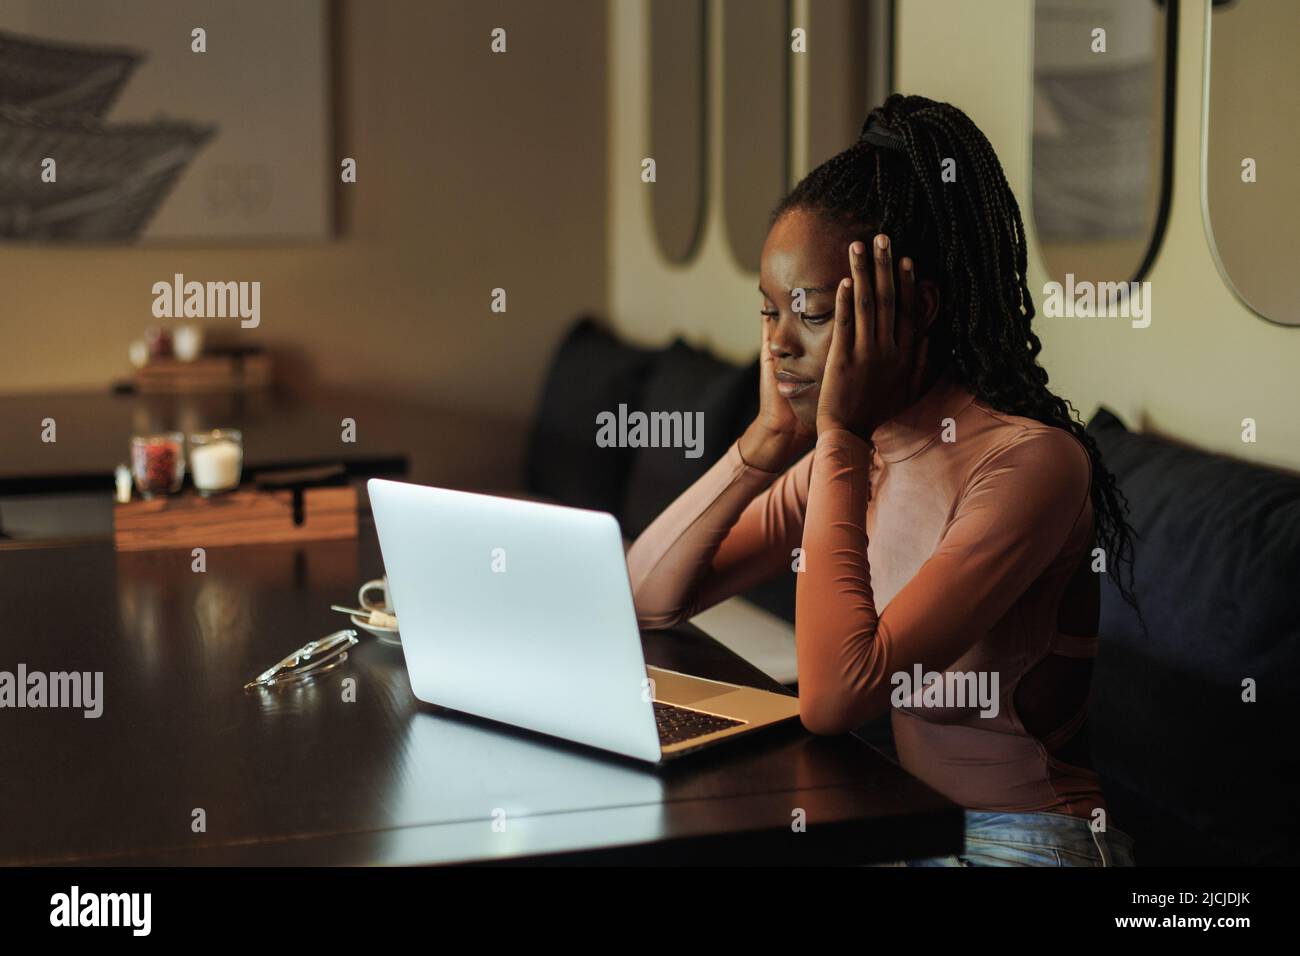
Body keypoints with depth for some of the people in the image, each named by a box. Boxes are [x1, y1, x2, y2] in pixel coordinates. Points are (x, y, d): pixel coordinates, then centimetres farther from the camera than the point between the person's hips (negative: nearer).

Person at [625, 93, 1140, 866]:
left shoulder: (1029, 462, -20)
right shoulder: (849, 457, 3)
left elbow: (834, 697, -28)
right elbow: (647, 599, 2)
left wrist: (841, 437, -22)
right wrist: (769, 440, -9)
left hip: (1018, 841, -6)